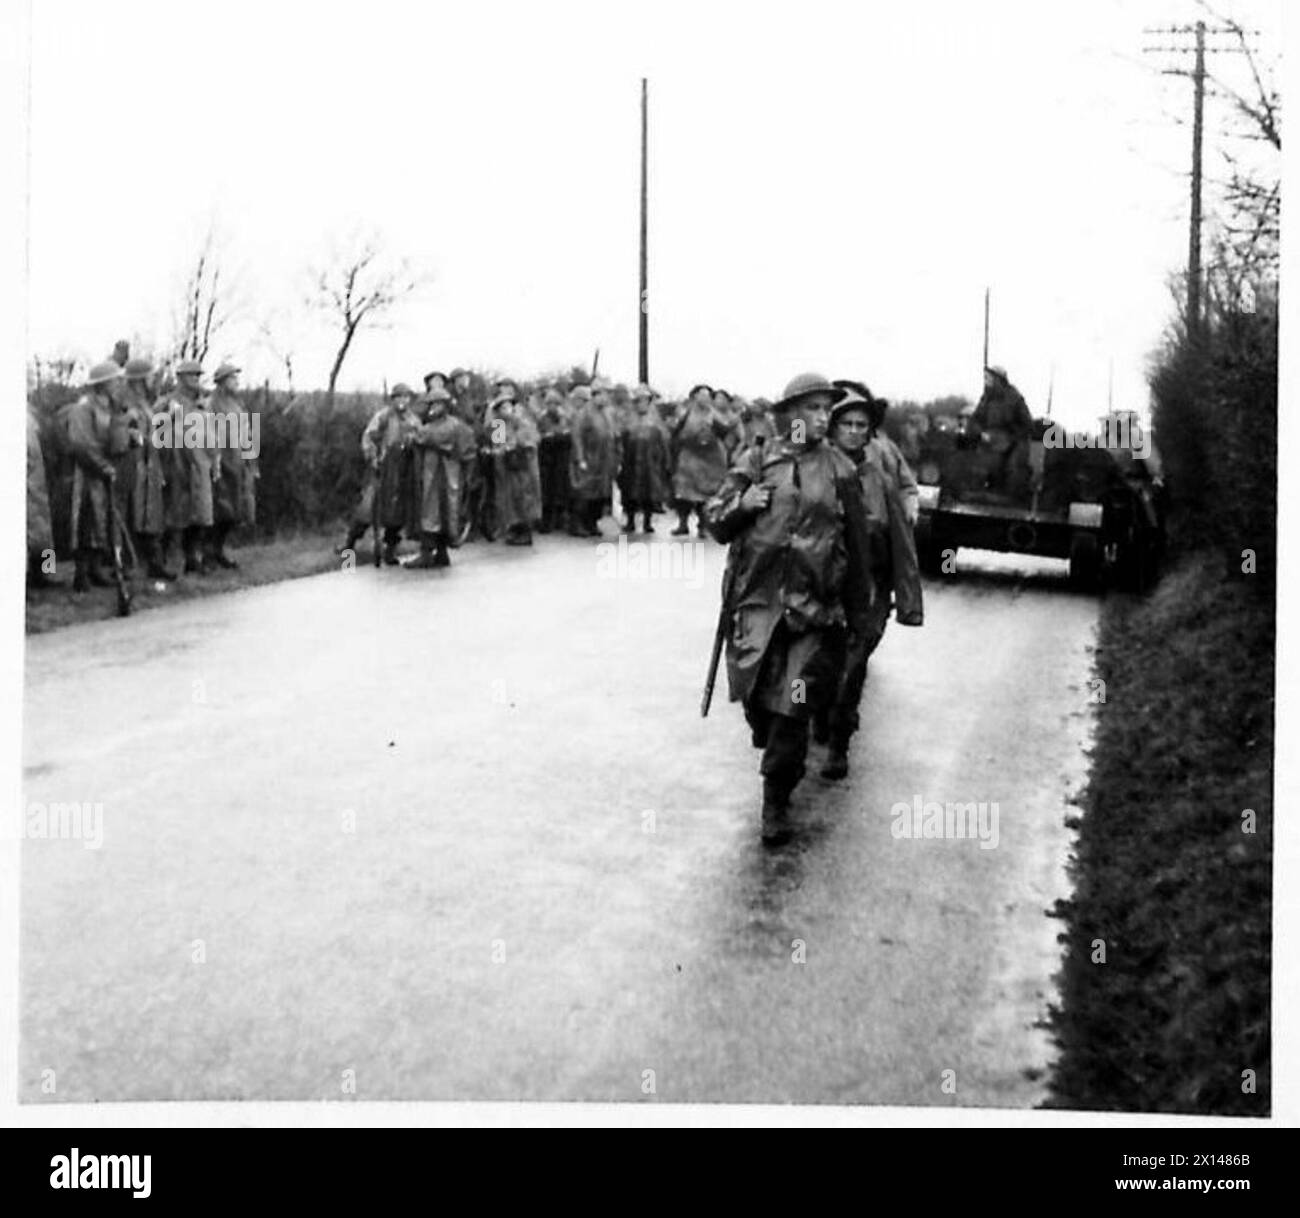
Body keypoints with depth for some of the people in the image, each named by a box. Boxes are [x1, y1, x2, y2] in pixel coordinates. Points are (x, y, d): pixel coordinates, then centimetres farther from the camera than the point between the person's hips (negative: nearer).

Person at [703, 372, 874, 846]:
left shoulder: (839, 469, 5)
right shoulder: (755, 462, 5)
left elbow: (857, 543, 9)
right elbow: (714, 521, 10)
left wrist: (859, 609, 10)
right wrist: (741, 504, -11)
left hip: (813, 610, -1)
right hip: (756, 600, 1)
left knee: (792, 710, -6)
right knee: (754, 696, 5)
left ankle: (776, 801, 9)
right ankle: (767, 740, 40)